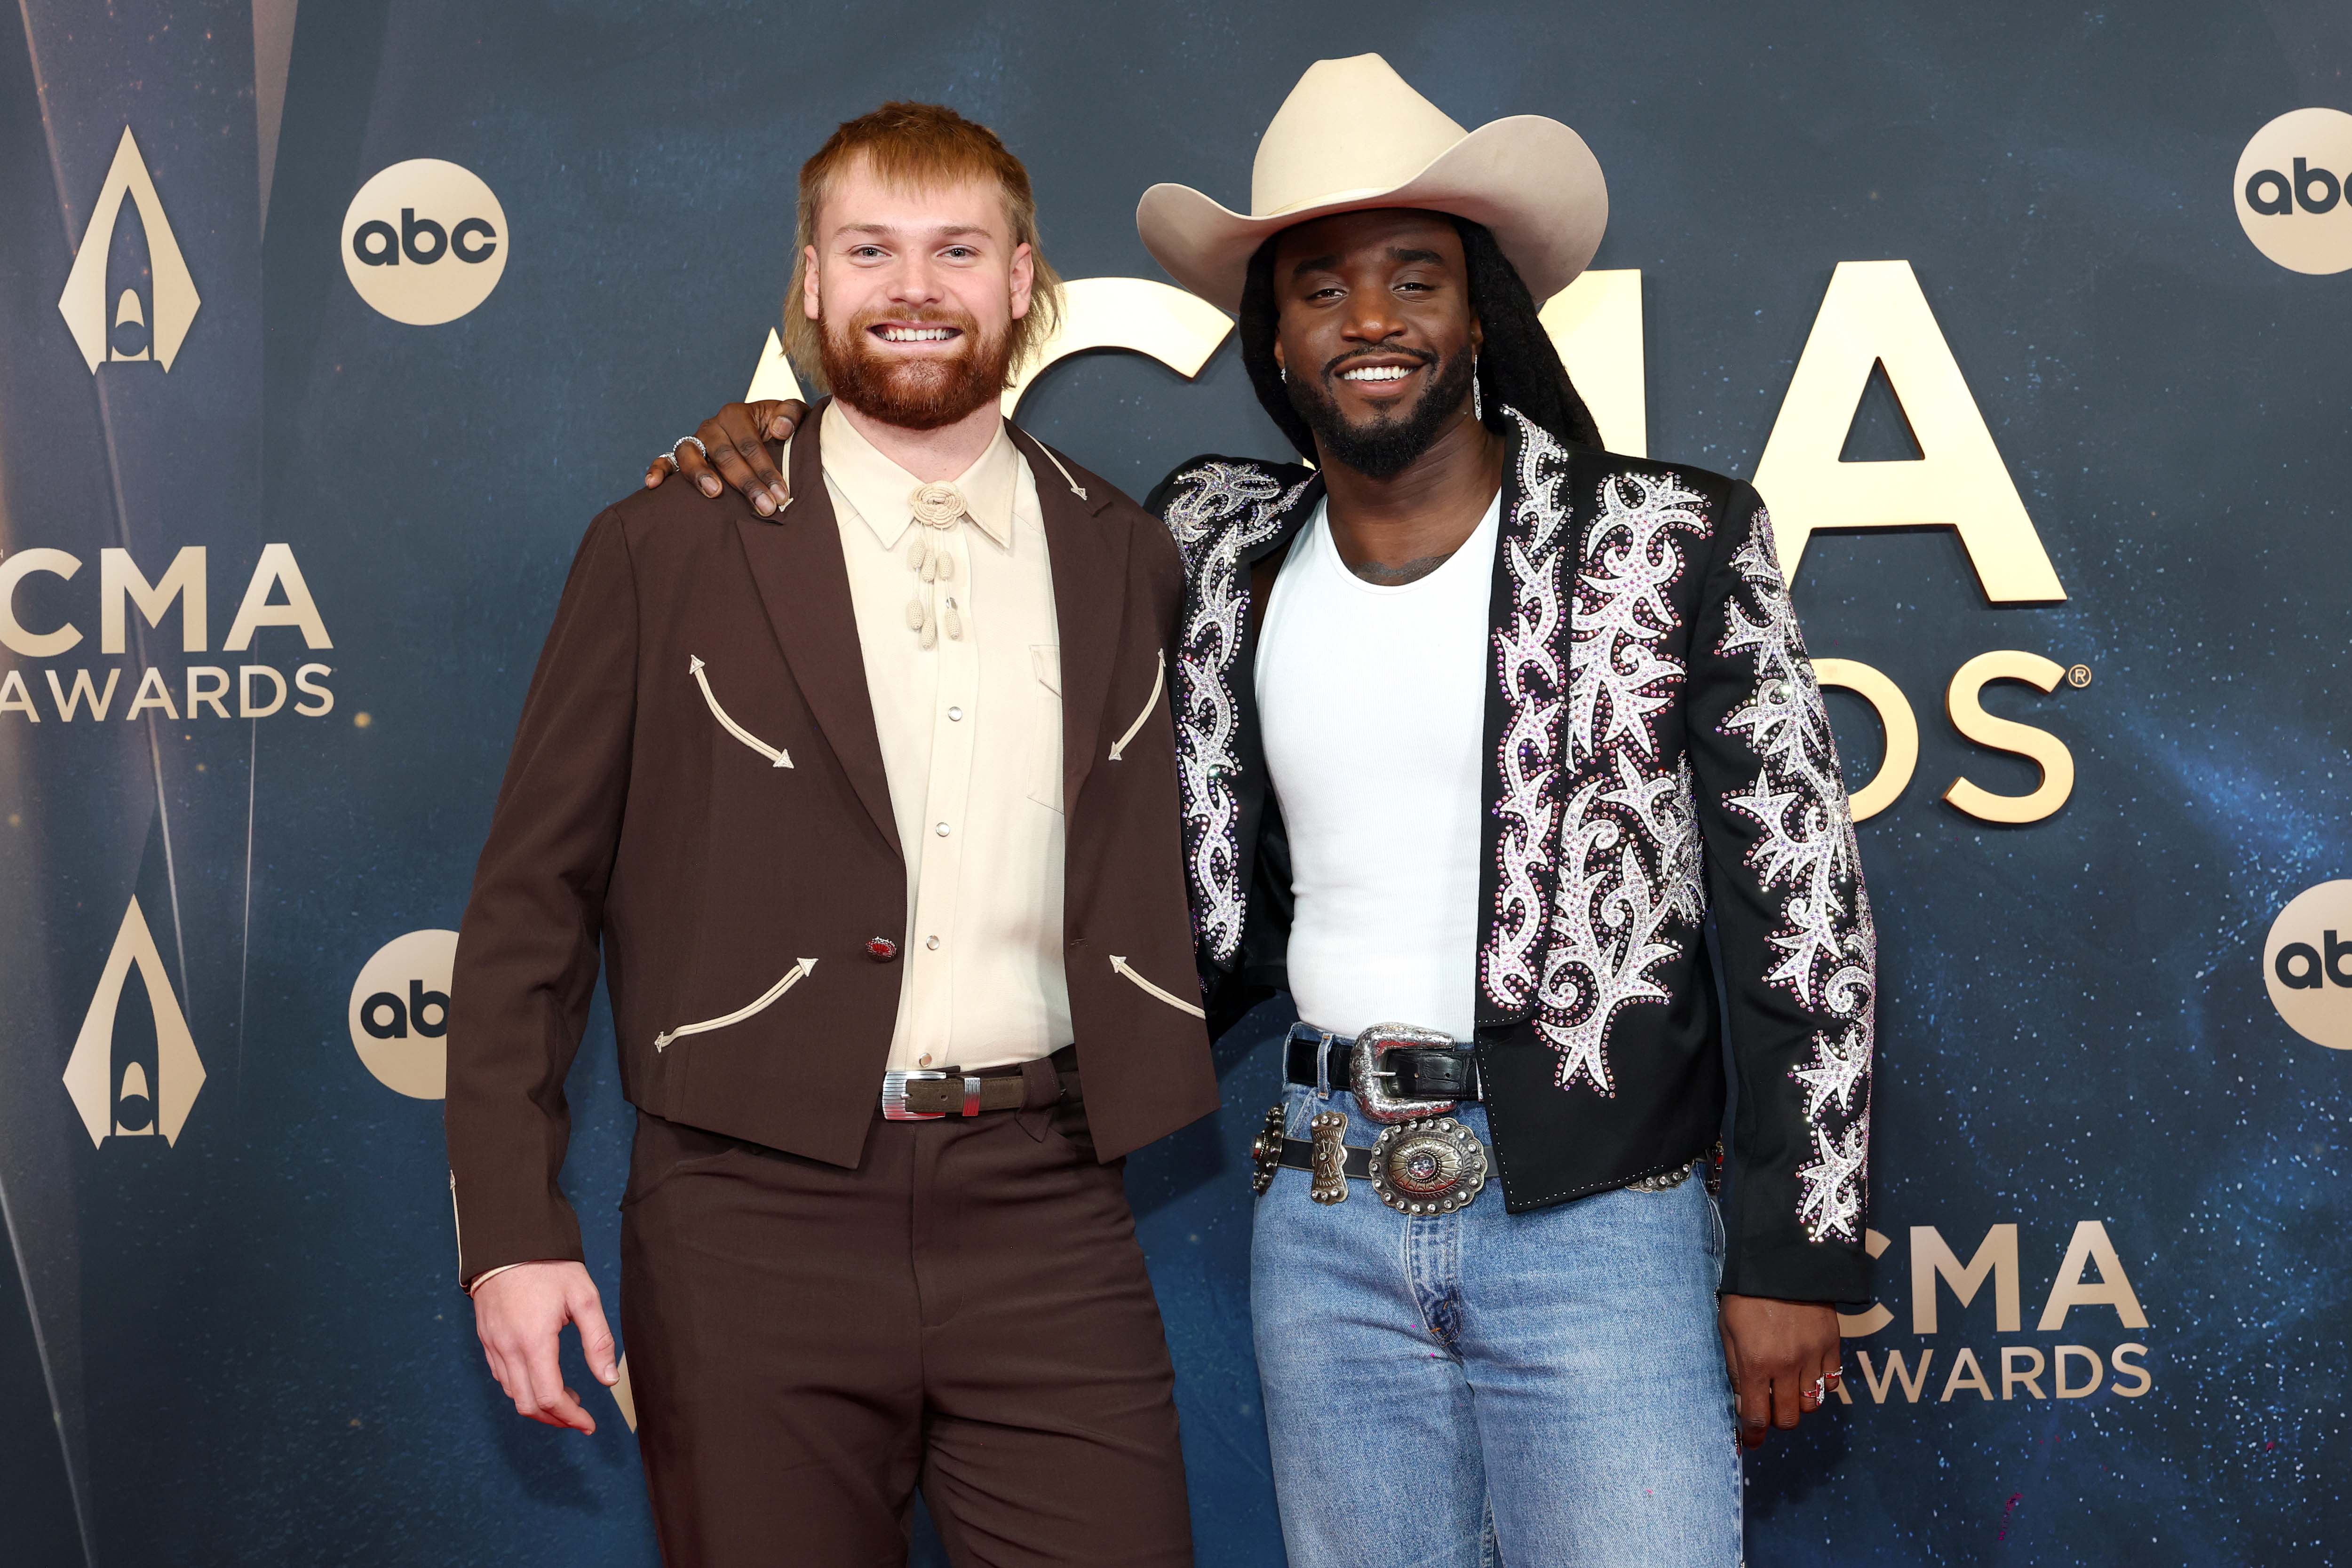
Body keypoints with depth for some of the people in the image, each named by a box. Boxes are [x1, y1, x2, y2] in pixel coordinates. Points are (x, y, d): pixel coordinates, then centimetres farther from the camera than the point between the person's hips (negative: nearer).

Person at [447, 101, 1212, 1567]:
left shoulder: (1128, 558, 10)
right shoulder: (671, 550, 4)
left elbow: (1165, 872, 21)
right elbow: (534, 898, 3)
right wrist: (513, 1224, -4)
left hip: (1044, 1222, 2)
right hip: (759, 1217, -1)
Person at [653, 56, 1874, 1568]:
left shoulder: (1677, 543, -5)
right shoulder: (1220, 546, 6)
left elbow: (1798, 906, -4)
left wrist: (1793, 1253, -5)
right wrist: (800, 440, 6)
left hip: (1598, 1216, -3)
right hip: (1328, 1211, 4)